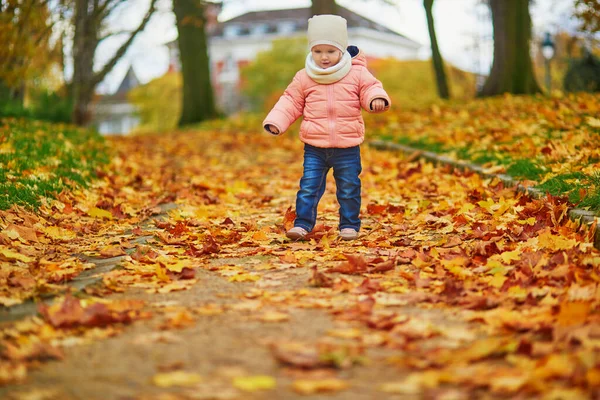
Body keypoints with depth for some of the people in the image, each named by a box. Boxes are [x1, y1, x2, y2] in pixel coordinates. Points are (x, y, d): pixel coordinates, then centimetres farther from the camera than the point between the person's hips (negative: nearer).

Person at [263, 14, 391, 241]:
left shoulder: (357, 74, -1)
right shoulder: (304, 78, 3)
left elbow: (370, 89, 0)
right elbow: (291, 102, 8)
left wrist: (377, 99, -24)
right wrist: (275, 121, -4)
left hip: (347, 147, -1)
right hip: (314, 147, 1)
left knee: (349, 188, 7)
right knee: (309, 186, -1)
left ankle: (349, 225, 20)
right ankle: (303, 223, 8)